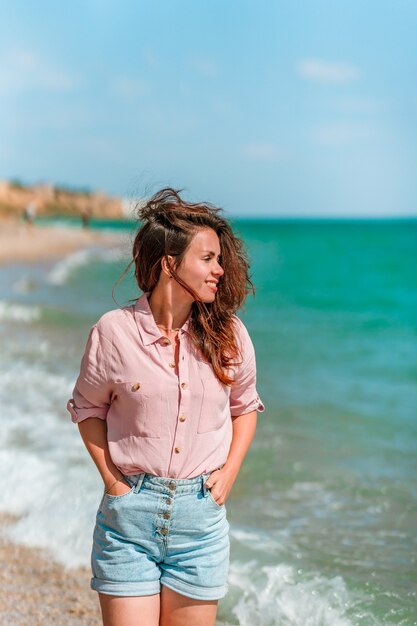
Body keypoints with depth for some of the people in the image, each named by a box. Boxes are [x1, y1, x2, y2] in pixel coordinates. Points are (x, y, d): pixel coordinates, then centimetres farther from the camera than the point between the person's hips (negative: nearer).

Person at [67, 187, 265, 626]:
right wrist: (111, 480, -1)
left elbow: (245, 405, 15)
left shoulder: (229, 335, 0)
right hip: (128, 511, -2)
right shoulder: (114, 331, -6)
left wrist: (228, 473, 4)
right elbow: (87, 408, 7)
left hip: (201, 512, 2)